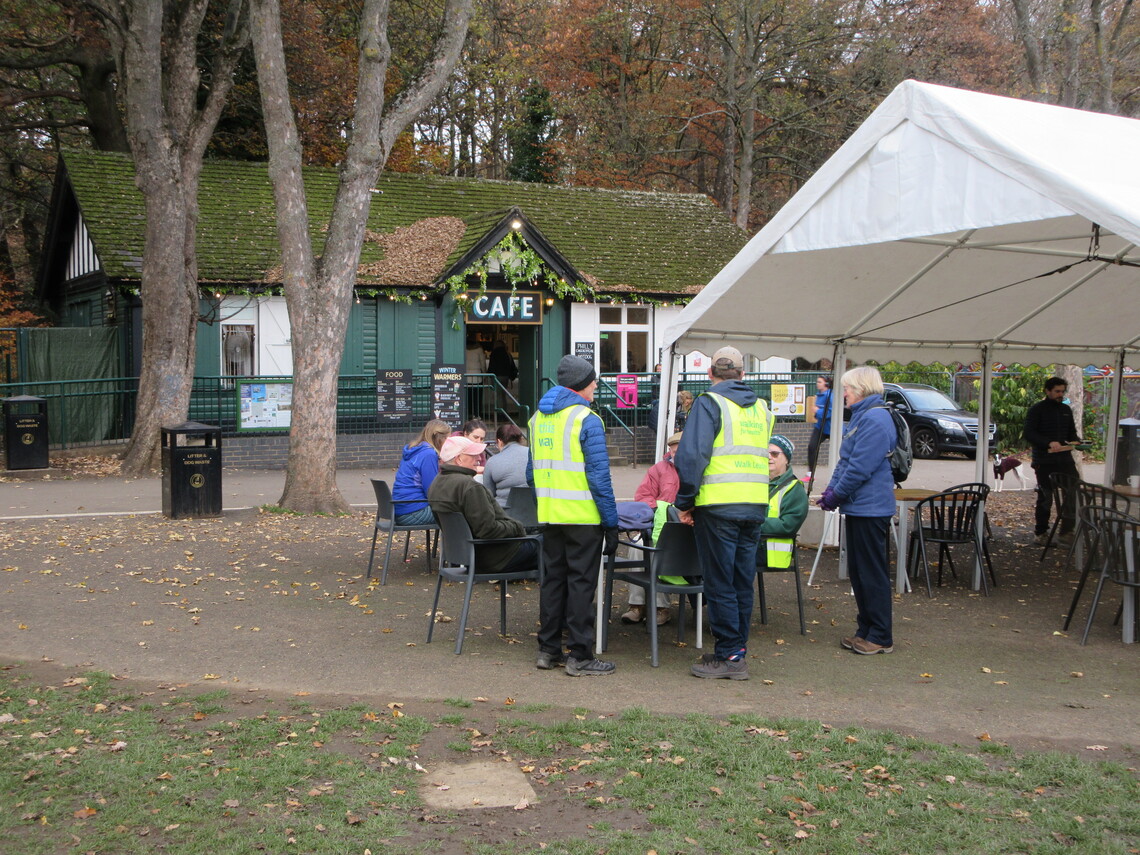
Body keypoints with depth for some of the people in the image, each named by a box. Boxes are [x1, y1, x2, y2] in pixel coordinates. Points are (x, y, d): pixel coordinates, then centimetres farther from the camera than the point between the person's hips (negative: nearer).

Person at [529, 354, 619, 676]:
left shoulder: (538, 418, 12)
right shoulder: (586, 420, -12)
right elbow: (599, 476, -14)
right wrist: (611, 521, -10)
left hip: (550, 516, 7)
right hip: (583, 516, -7)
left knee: (553, 578, 14)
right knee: (581, 583, 0)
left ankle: (548, 650, 21)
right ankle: (580, 656, 4)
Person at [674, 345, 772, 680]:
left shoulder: (709, 403, -6)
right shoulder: (761, 408, 14)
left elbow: (691, 455, -15)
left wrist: (685, 501, -7)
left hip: (719, 505, -6)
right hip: (756, 505, 6)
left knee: (720, 583, 1)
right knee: (743, 582, 13)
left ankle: (728, 656, 5)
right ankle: (738, 651, 21)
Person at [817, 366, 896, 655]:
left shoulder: (875, 419, -18)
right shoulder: (861, 416, 16)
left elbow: (860, 467, -22)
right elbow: (845, 460, 18)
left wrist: (837, 494, -13)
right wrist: (831, 489, 6)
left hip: (870, 508, -11)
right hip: (858, 506, 11)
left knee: (872, 572, -3)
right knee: (857, 570, 15)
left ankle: (880, 637, 5)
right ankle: (866, 629, 24)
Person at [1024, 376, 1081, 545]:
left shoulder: (1066, 410, 16)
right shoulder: (1037, 410, -4)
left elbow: (1071, 431, 24)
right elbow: (1029, 434, -12)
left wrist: (1074, 441, 0)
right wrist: (1049, 443, -26)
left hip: (1065, 459, 5)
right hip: (1044, 461, -5)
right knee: (1045, 497, 2)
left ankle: (1067, 531, 5)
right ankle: (1041, 533, 14)